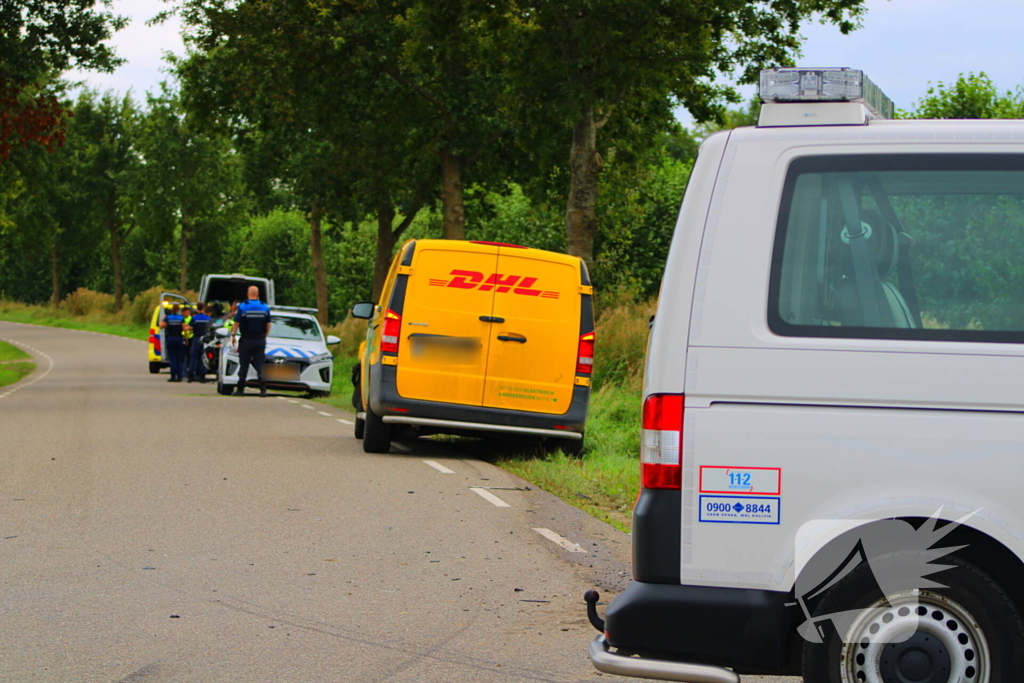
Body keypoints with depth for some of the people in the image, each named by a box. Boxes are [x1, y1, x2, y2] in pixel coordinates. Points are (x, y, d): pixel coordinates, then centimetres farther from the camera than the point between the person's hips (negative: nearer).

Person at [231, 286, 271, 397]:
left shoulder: (242, 306, -6)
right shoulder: (265, 307, 2)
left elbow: (237, 323, -6)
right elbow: (268, 325, 5)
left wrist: (233, 335, 6)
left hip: (246, 339, -2)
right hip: (260, 340, 2)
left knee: (244, 365, 5)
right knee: (260, 365, 2)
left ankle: (240, 389, 7)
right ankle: (263, 389, -10)